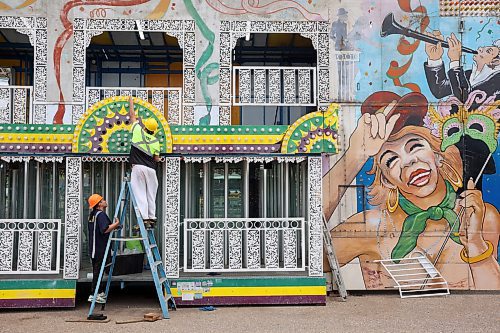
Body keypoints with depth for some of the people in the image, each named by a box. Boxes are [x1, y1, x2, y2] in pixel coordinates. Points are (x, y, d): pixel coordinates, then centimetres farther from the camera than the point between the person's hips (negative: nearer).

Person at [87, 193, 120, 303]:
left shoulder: (92, 215, 15)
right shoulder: (101, 214, -16)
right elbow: (105, 229, -29)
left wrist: (113, 226, 21)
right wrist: (116, 224, -18)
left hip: (94, 248, 10)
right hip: (100, 249, -10)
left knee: (96, 271, 16)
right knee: (98, 271, -5)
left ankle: (97, 292, 26)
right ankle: (93, 295, -2)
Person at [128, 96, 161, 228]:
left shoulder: (138, 130, 2)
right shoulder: (156, 141, 7)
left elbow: (132, 115, 17)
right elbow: (157, 159, 8)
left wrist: (131, 102, 32)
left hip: (138, 167, -2)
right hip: (151, 169, 3)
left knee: (140, 194, -5)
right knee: (151, 194, 9)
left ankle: (144, 219, -12)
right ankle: (152, 218, 9)